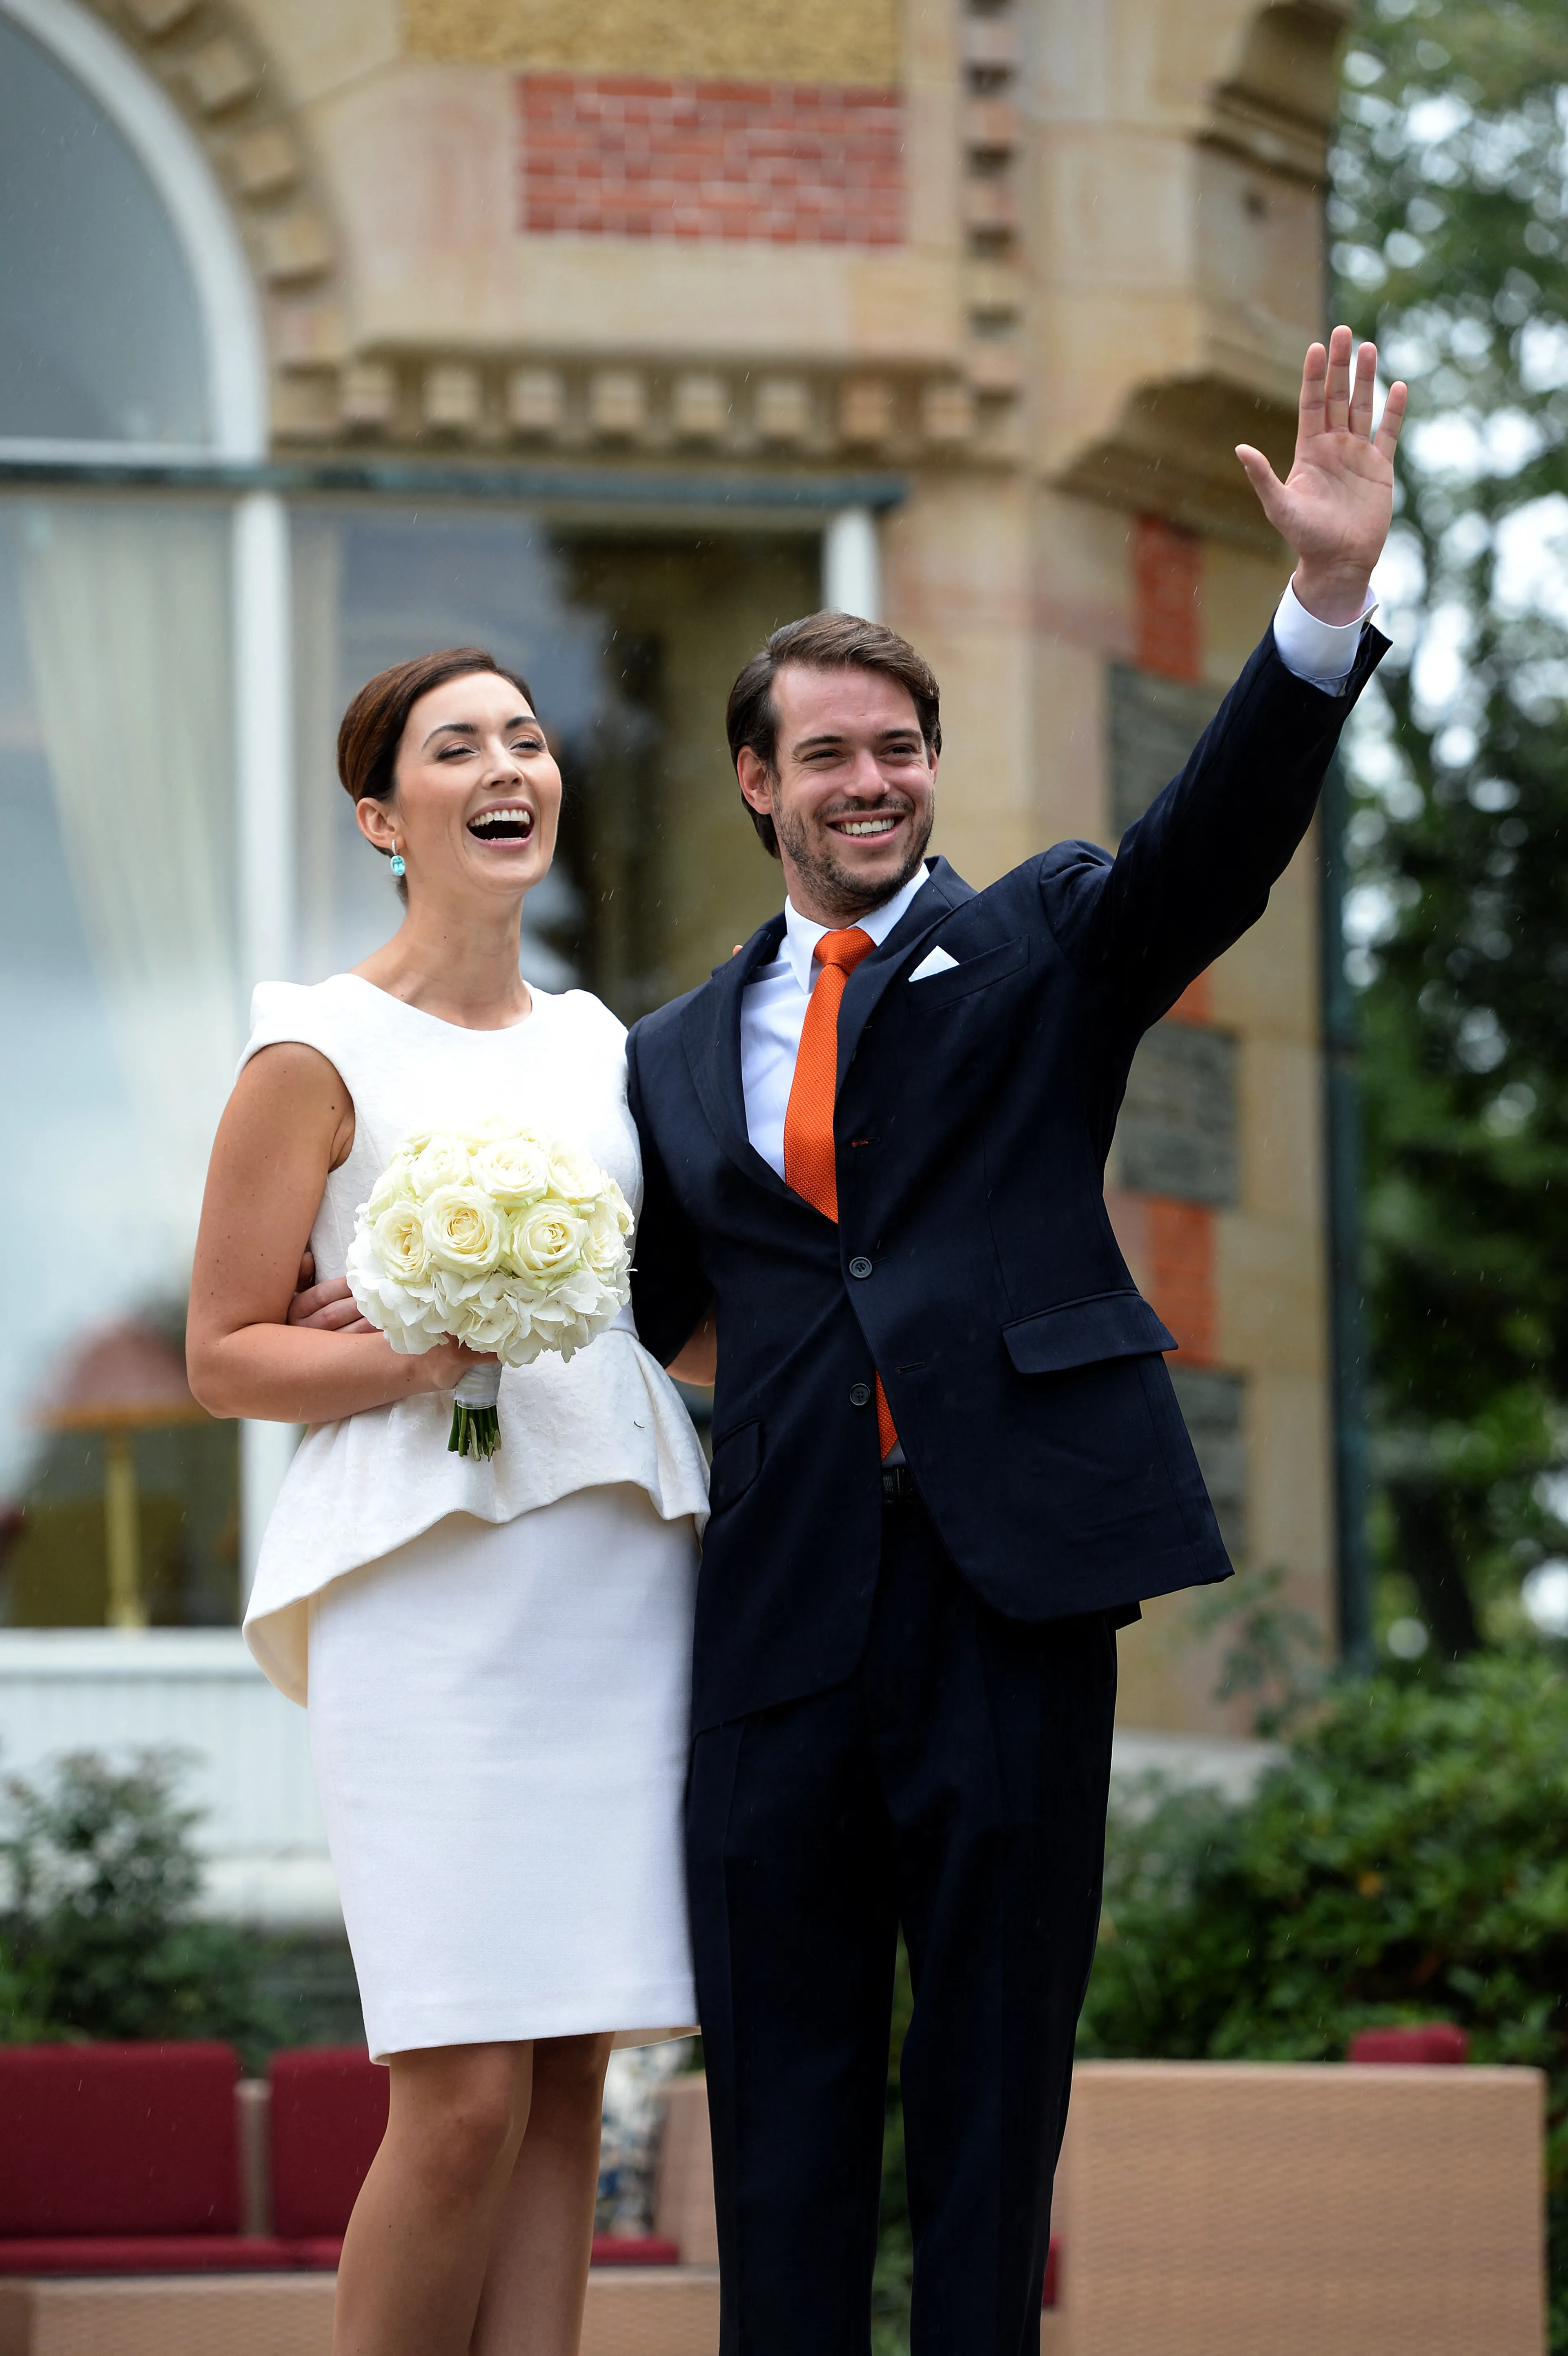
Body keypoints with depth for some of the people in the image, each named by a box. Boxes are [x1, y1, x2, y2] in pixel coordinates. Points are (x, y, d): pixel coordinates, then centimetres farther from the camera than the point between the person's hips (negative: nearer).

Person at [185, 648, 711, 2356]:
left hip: (623, 1568, 6)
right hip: (434, 1577, -5)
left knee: (570, 2085, 1)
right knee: (466, 2097, -13)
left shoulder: (597, 1043, 17)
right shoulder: (321, 1051, 1)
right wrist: (412, 1360, -16)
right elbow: (223, 1354, 0)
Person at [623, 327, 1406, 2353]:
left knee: (996, 2049, 3)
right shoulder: (680, 1057, 17)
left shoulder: (1045, 947, 9)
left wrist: (1328, 600, -23)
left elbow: (1222, 837, -8)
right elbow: (625, 1315, 20)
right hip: (784, 1584, 3)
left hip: (1011, 1563, -2)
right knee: (780, 2071, 4)